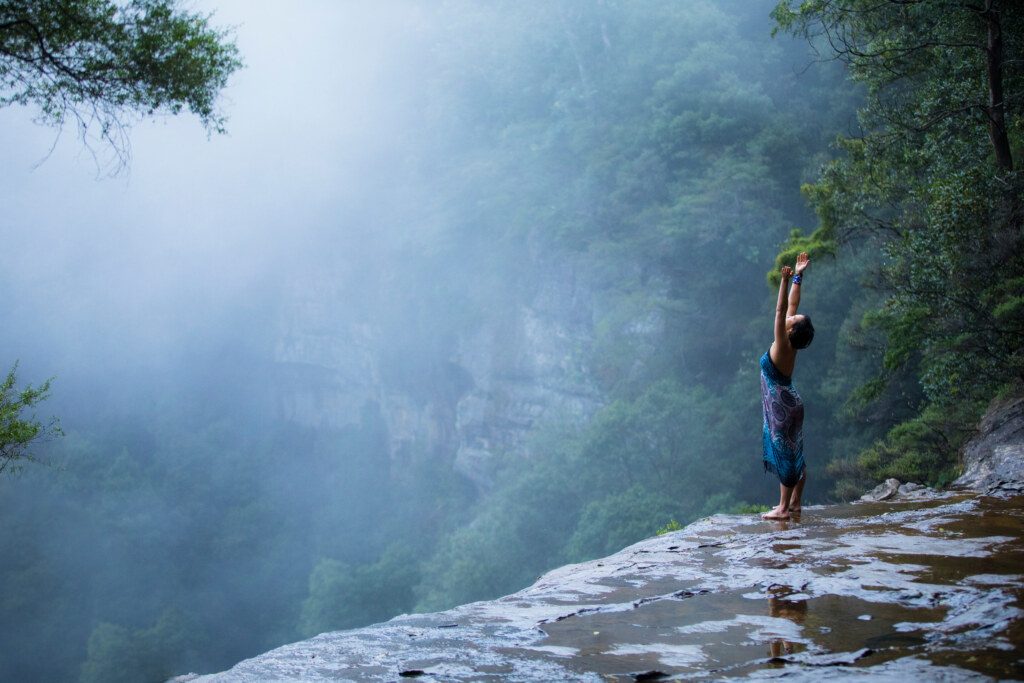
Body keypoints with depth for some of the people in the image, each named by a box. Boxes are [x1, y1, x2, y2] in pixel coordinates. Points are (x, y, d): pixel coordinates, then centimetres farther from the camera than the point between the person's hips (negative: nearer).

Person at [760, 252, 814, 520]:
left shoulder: (783, 346, -17)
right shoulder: (787, 345, 3)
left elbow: (781, 310, -28)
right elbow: (791, 305, 10)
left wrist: (787, 280, -34)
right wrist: (797, 277, 13)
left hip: (782, 406, -9)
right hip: (786, 403, 9)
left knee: (786, 455, -5)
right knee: (793, 454, 12)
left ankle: (783, 508, -1)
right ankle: (793, 504, 20)